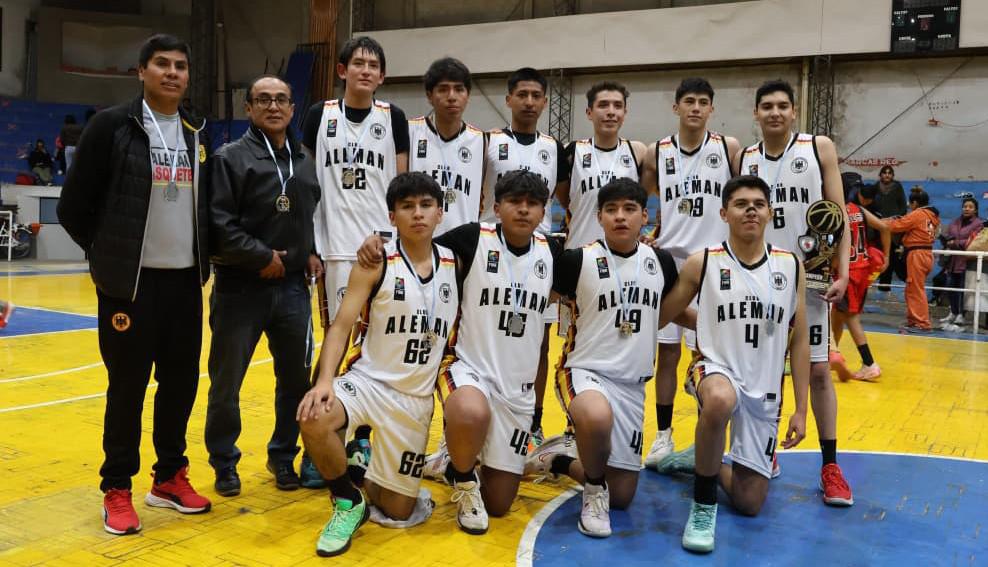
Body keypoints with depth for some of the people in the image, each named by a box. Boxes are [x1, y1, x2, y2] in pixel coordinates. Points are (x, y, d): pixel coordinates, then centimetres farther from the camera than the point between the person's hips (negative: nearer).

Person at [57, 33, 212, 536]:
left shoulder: (197, 134, 10)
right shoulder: (111, 126, -6)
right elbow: (74, 207, -4)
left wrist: (199, 256, 10)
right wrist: (110, 256, 2)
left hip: (185, 281, 5)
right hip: (130, 283, -5)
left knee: (181, 381, 9)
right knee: (127, 387, 3)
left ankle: (169, 477, 26)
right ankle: (117, 489, 18)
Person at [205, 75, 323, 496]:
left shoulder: (306, 163, 10)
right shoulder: (230, 158, -6)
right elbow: (218, 224, -15)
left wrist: (313, 254, 4)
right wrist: (262, 257, -14)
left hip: (293, 288, 5)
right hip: (240, 288, -4)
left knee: (297, 380, 11)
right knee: (226, 383, 7)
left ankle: (283, 456, 29)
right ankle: (224, 462, 25)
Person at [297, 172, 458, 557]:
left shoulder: (455, 263, 2)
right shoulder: (376, 264, -9)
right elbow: (341, 326, -15)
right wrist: (325, 380, -30)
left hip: (417, 398, 3)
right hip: (368, 381, -2)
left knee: (399, 510, 6)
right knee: (314, 419, -36)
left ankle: (368, 482, 41)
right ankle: (348, 502, -8)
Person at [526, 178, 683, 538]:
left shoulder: (661, 262, 3)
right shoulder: (577, 260, -10)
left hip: (632, 384, 5)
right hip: (584, 371, -5)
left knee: (622, 497, 7)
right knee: (597, 417, -42)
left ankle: (557, 459, 32)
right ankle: (594, 490, -10)